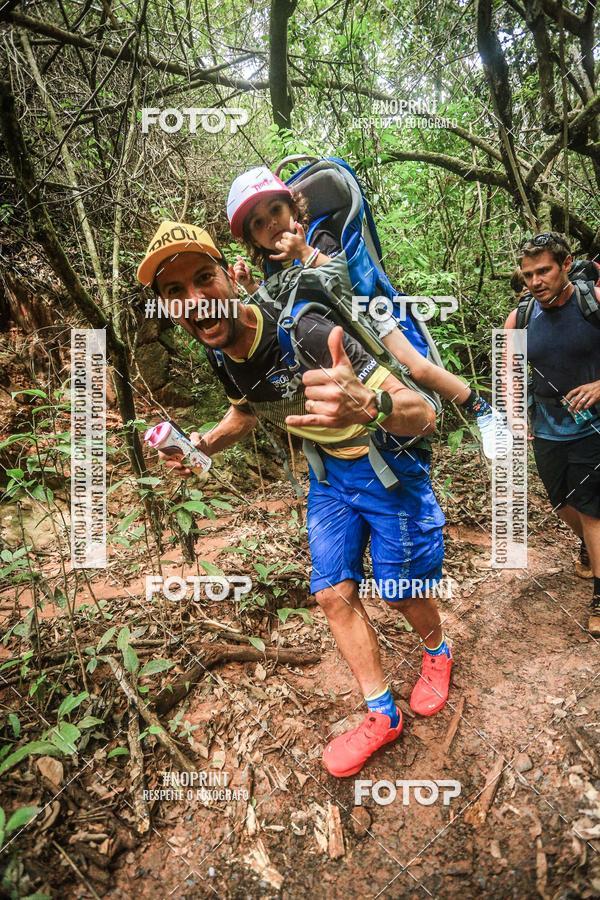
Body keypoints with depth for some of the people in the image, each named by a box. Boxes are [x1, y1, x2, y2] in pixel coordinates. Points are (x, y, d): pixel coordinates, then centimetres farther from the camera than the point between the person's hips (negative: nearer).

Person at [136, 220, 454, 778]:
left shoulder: (304, 333, -34)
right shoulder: (220, 354, -11)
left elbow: (424, 416, -37)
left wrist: (367, 405, -60)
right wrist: (205, 443, -7)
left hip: (387, 464, -5)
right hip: (329, 469, 6)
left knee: (401, 591, 7)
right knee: (334, 593, 4)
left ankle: (437, 653, 43)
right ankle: (381, 715, 25)